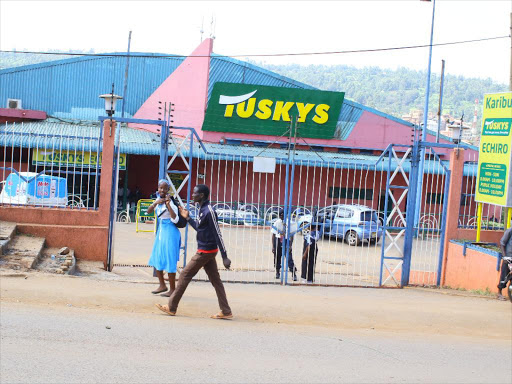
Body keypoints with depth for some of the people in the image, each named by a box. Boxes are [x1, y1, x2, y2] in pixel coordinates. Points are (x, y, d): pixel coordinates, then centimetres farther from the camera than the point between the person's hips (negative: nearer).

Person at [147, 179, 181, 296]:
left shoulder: (171, 202, -14)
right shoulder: (158, 200, 8)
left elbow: (175, 219, -24)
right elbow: (149, 211, -4)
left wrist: (168, 205, -33)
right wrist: (155, 203, -21)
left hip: (170, 233, -8)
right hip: (160, 232, 8)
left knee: (169, 261, -5)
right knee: (156, 260, 13)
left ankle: (172, 289, 4)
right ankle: (162, 285, 26)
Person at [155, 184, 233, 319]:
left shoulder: (209, 211, -18)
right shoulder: (202, 210, 11)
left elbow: (217, 234, -20)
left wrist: (224, 257, -21)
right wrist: (188, 218, 20)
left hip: (205, 251, -9)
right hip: (207, 251, 9)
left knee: (185, 276, 0)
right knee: (215, 280, 8)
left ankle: (171, 307, 9)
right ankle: (226, 311, 9)